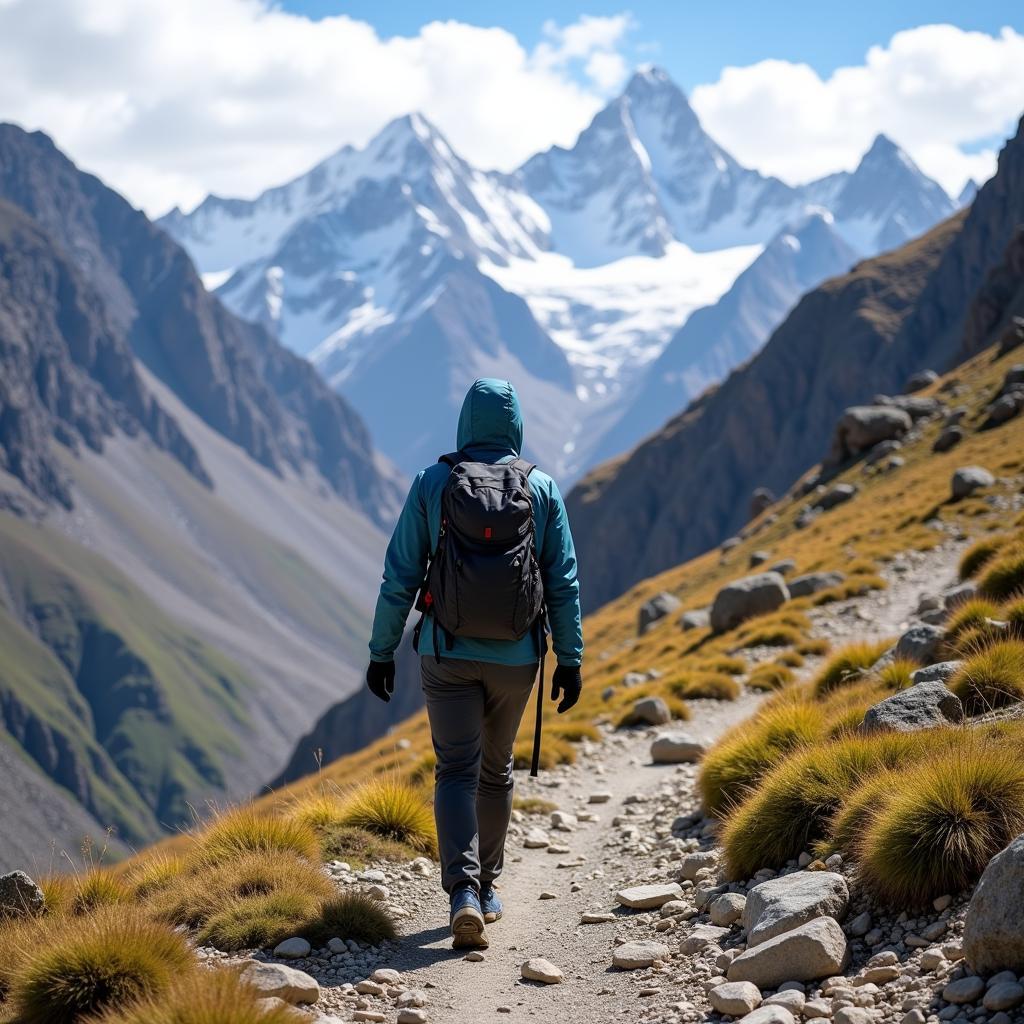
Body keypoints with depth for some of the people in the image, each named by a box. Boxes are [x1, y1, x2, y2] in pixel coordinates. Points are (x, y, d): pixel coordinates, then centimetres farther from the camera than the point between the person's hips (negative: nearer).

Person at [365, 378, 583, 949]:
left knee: (456, 772, 0)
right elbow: (564, 581, -1)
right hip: (515, 656, 1)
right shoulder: (542, 489, -1)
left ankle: (464, 891, -19)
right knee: (497, 769, 18)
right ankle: (488, 886, 28)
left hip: (447, 651, -1)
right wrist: (570, 659, 6)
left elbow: (400, 576, -3)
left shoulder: (432, 485, -3)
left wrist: (382, 651, 5)